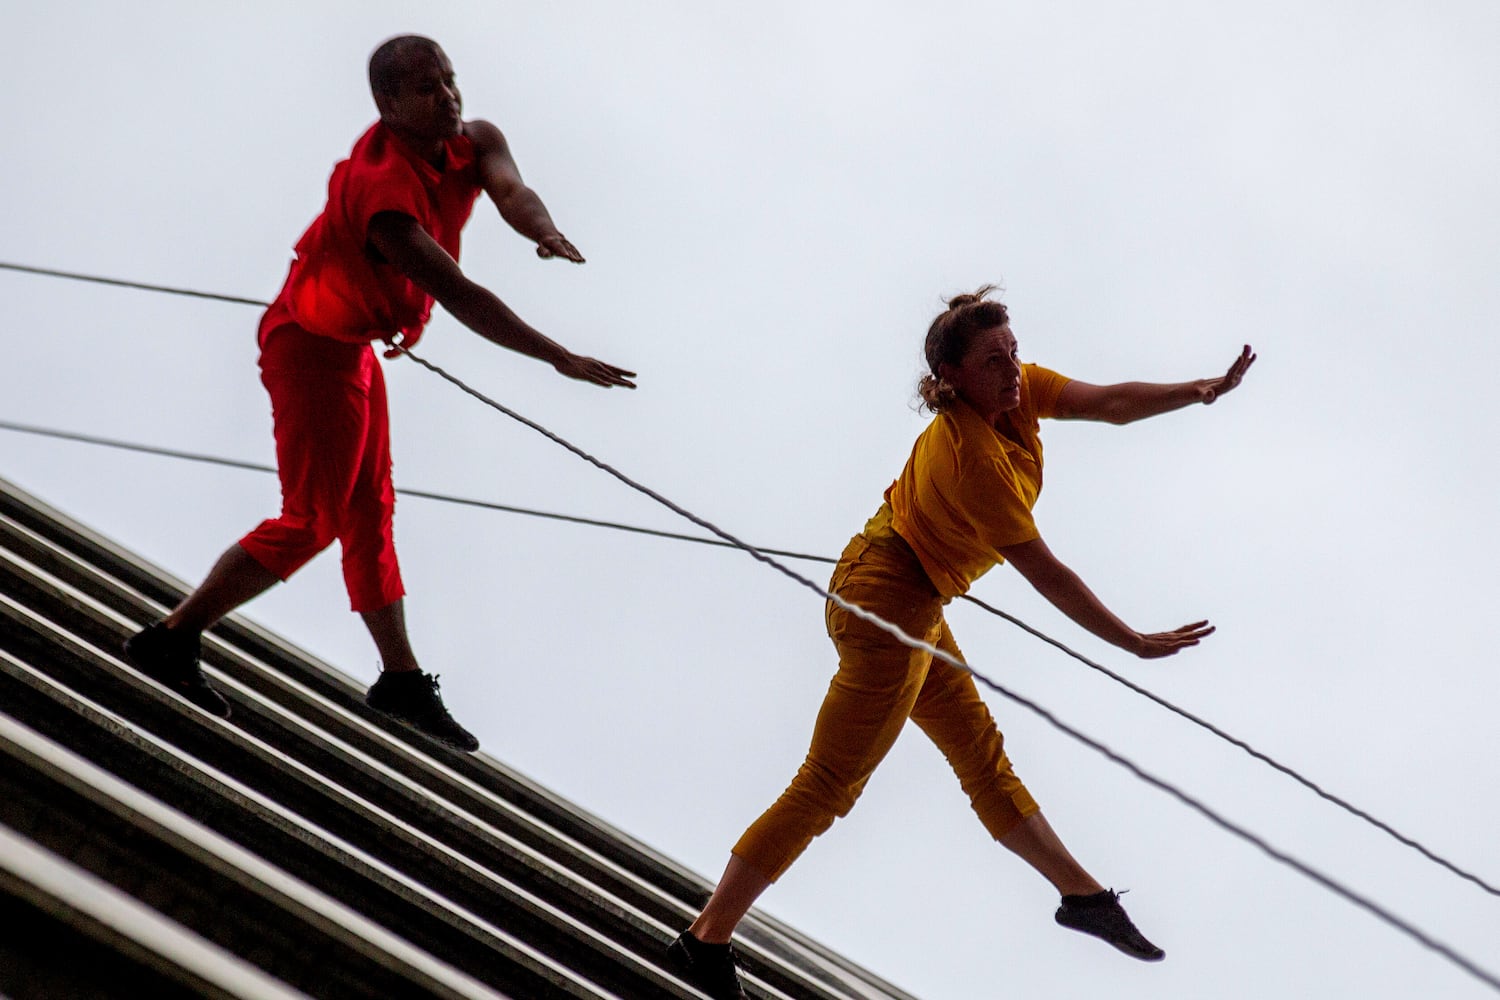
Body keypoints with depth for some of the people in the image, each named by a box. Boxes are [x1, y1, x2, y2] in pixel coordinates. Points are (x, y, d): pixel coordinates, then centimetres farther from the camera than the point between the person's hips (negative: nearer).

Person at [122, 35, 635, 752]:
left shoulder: (474, 142, -6)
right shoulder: (383, 189, -32)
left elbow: (511, 190, -26)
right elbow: (460, 296, -37)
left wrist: (544, 230, -51)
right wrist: (560, 358, -39)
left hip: (351, 347, 9)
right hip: (312, 348, -9)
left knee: (369, 513, 15)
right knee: (310, 522, -6)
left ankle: (401, 679, 22)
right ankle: (171, 638, 2)